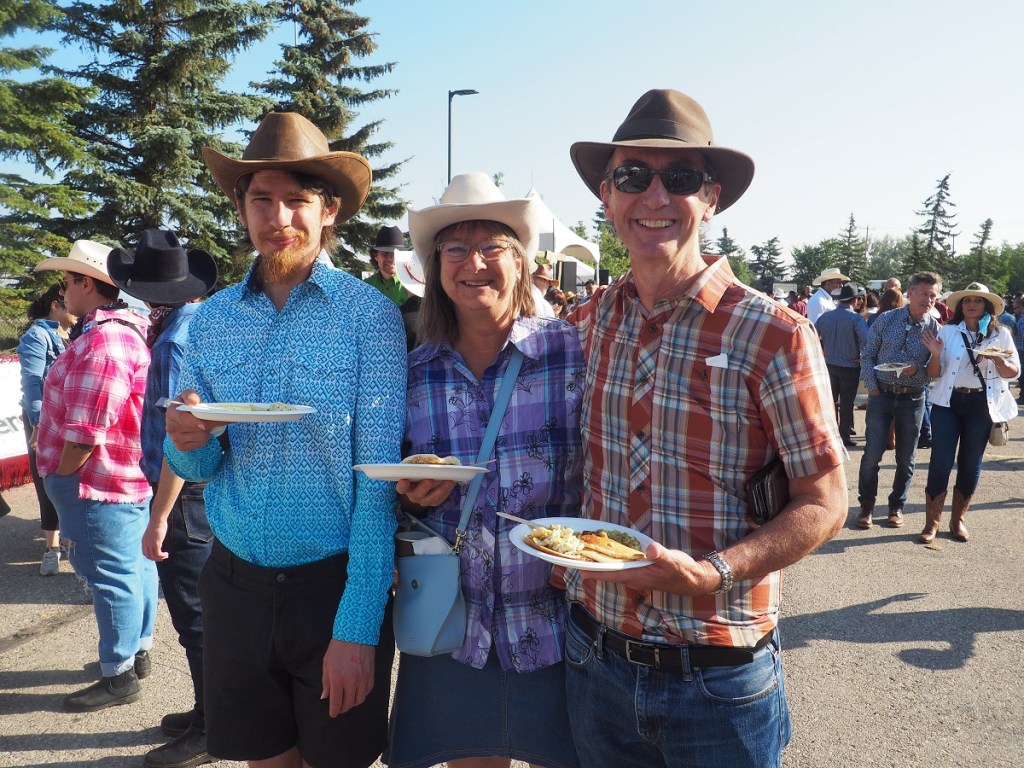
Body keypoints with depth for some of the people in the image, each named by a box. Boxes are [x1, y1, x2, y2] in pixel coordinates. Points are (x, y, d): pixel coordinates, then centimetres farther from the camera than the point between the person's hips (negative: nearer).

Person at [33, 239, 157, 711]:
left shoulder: (101, 341, -23)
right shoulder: (124, 330, 12)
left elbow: (84, 433, -25)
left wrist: (61, 480, -12)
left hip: (100, 485, -10)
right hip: (130, 478, 10)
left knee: (112, 578, 1)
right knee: (135, 568, 19)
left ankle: (119, 676, 15)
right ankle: (137, 652, 34)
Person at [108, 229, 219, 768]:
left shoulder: (175, 341, -19)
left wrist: (159, 518, -20)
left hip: (188, 496, -9)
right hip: (212, 490, 9)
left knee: (194, 616, 2)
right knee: (203, 610, 19)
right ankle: (209, 712, 34)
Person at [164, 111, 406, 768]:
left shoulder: (372, 315, -12)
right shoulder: (211, 319, 2)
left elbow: (378, 480, -14)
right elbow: (195, 466, 8)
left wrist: (357, 627, -16)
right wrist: (187, 442, -15)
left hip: (334, 587, -3)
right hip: (235, 584, 4)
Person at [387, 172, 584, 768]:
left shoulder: (576, 352, -9)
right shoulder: (413, 374, 1)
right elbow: (395, 490, 11)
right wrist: (412, 493, -10)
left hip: (557, 632, -2)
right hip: (451, 635, 3)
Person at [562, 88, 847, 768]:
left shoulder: (774, 335, -13)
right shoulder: (585, 327, -1)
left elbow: (823, 506, -9)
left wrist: (711, 574, -22)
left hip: (720, 678, -3)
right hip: (595, 657, 4)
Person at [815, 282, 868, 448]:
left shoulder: (826, 316, -3)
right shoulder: (855, 318, -16)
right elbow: (866, 340, -28)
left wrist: (823, 351, 9)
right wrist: (861, 356, -12)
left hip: (830, 364, 4)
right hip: (849, 366, -4)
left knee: (831, 400, 17)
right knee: (847, 403, 6)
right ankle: (845, 436, 11)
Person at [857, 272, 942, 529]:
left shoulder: (935, 328, -1)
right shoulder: (886, 319, -2)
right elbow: (867, 355, 3)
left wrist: (917, 370, -18)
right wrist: (872, 386, -6)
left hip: (913, 398, 1)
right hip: (881, 394, -1)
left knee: (906, 458, 9)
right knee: (872, 454, 0)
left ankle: (897, 507, 26)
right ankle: (867, 506, 14)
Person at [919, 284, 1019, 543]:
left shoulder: (1000, 334, 3)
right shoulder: (947, 331, 1)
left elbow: (1014, 372, 4)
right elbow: (934, 374, 0)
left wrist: (997, 359, -15)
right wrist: (936, 354, -19)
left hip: (982, 405, 1)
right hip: (948, 403, -1)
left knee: (971, 464, 10)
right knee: (941, 461, -4)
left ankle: (958, 519, 24)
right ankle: (932, 522, 4)